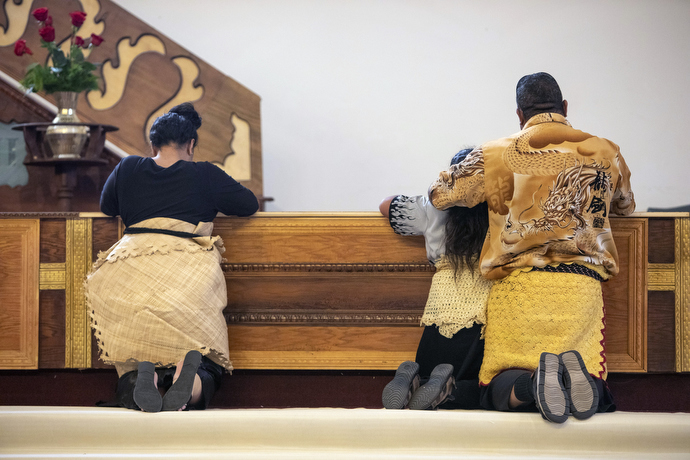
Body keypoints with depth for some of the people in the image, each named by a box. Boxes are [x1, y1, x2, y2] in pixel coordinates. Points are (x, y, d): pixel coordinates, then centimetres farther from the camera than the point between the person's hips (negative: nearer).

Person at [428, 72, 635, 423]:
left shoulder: (497, 155, 4)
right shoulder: (605, 154, 12)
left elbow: (439, 194, 13)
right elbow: (625, 206, 31)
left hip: (517, 284, -1)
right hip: (580, 286, 1)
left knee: (500, 391, 1)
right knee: (589, 396, 1)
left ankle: (532, 381, -34)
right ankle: (575, 374, -35)